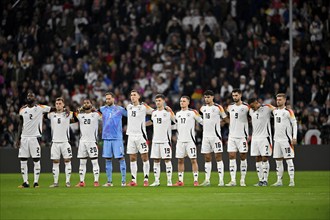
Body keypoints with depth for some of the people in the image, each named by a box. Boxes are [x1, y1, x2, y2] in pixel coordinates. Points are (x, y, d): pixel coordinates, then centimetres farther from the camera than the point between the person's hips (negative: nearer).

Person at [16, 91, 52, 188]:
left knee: (36, 160, -3)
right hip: (24, 138, 4)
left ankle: (36, 182, 2)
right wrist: (18, 138, 9)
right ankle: (25, 182, 8)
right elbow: (20, 125, 14)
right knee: (23, 161, 2)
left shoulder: (40, 108, -1)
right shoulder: (22, 110, 11)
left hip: (35, 137, -4)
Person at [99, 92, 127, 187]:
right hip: (106, 138, 4)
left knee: (121, 158, -4)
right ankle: (109, 181, 11)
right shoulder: (103, 109, 9)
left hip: (117, 138, -4)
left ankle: (123, 181, -1)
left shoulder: (120, 109, 0)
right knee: (108, 160, 6)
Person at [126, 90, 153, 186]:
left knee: (145, 157, -3)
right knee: (132, 158, 5)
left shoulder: (143, 107, -5)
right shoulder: (128, 107, 11)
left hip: (141, 135, -5)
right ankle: (134, 180, 8)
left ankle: (146, 179, -1)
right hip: (131, 135, 5)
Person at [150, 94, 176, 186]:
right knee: (156, 161, 5)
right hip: (155, 140, 6)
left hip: (165, 140, -6)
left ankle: (169, 180, -2)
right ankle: (156, 181, 9)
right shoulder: (154, 113, 12)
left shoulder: (168, 112, -5)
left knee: (167, 160, -5)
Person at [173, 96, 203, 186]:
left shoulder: (192, 112, -3)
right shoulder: (178, 113, 15)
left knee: (193, 160, -5)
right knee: (180, 160, 6)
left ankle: (196, 180, -3)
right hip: (180, 140, 6)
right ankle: (180, 181, 11)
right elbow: (175, 126, 24)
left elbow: (202, 121, -1)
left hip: (190, 140, -5)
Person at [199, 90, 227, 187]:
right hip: (205, 136, 6)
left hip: (215, 135, -6)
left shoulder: (218, 107, -6)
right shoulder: (203, 108, 11)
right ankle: (207, 180, 10)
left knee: (218, 157, -5)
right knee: (207, 158, 7)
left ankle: (221, 180, -6)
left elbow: (225, 118, 1)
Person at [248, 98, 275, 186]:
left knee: (264, 159, -6)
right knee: (257, 159, 5)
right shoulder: (251, 110, 10)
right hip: (255, 138, 6)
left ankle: (265, 180, -2)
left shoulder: (267, 108, -7)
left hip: (265, 137, -5)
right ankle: (260, 180, 9)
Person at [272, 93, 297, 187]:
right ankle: (279, 181, 11)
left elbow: (294, 124, -7)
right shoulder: (275, 111, 11)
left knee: (289, 160, -7)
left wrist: (294, 137, -13)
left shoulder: (288, 112, -7)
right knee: (278, 160, 7)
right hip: (277, 139, 6)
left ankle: (292, 181, -6)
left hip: (286, 139, -6)